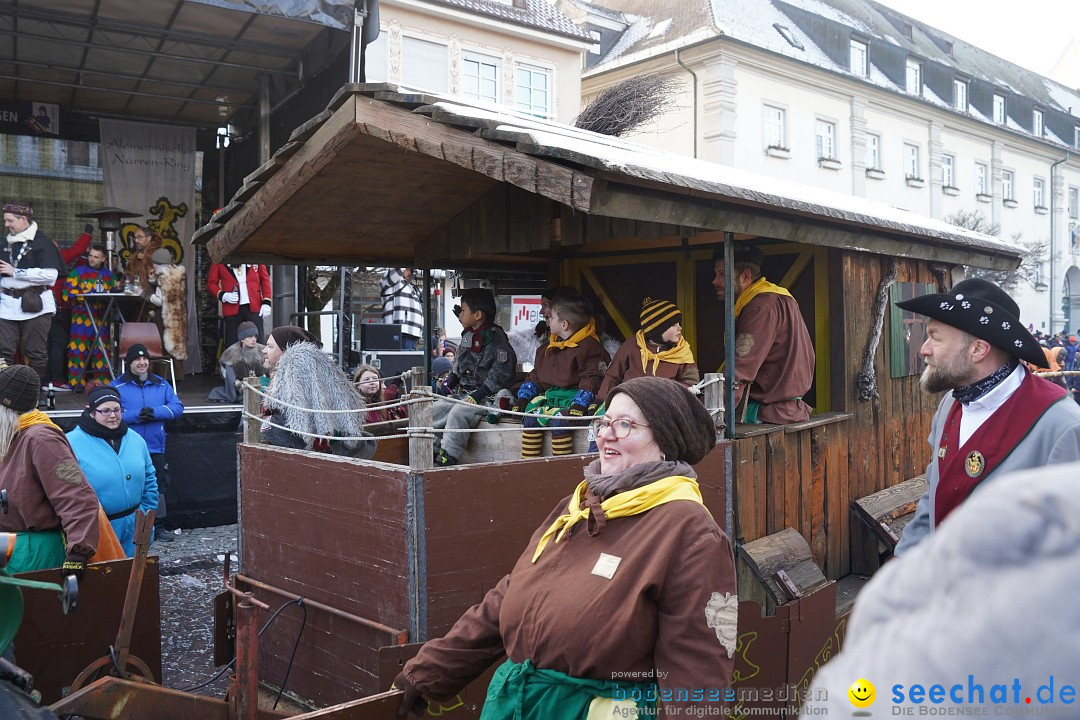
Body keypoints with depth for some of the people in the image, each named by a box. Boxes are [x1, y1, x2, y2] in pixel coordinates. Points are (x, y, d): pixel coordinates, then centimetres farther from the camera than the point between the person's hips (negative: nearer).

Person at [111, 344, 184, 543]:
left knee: (158, 488, 9)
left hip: (156, 448, 3)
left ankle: (158, 527, 20)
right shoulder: (117, 386, -1)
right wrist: (136, 415, -21)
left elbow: (177, 407, 1)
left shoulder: (161, 384, 8)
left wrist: (155, 412, -15)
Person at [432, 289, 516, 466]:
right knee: (435, 409, -4)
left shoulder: (495, 340, -14)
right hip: (463, 392, 9)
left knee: (458, 413, -29)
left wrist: (479, 394, -22)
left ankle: (448, 458, -26)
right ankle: (433, 450, 3)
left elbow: (501, 374, -20)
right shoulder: (468, 338, 14)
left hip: (486, 397, -9)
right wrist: (448, 383, 11)